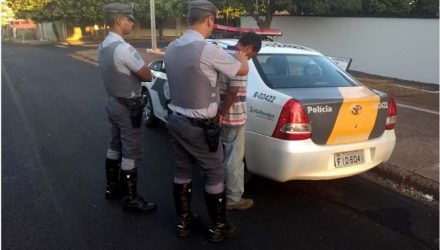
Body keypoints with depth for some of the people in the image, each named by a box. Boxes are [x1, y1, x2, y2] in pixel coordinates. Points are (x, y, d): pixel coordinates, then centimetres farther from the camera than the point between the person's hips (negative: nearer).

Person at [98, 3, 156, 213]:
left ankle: (112, 187, 34)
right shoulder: (124, 49, -23)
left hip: (113, 102, 10)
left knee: (116, 145, 20)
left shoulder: (103, 46, 7)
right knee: (131, 152, 0)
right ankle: (131, 198, 11)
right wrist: (137, 70, 2)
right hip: (128, 107, -10)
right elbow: (148, 76, -17)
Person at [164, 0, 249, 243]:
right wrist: (241, 57, 19)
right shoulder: (210, 51, -20)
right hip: (200, 127, -7)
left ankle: (182, 222, 33)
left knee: (182, 171, 19)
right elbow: (242, 70, -4)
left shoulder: (171, 48, 1)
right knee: (215, 175, 9)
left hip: (176, 120, 7)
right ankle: (218, 227, 23)